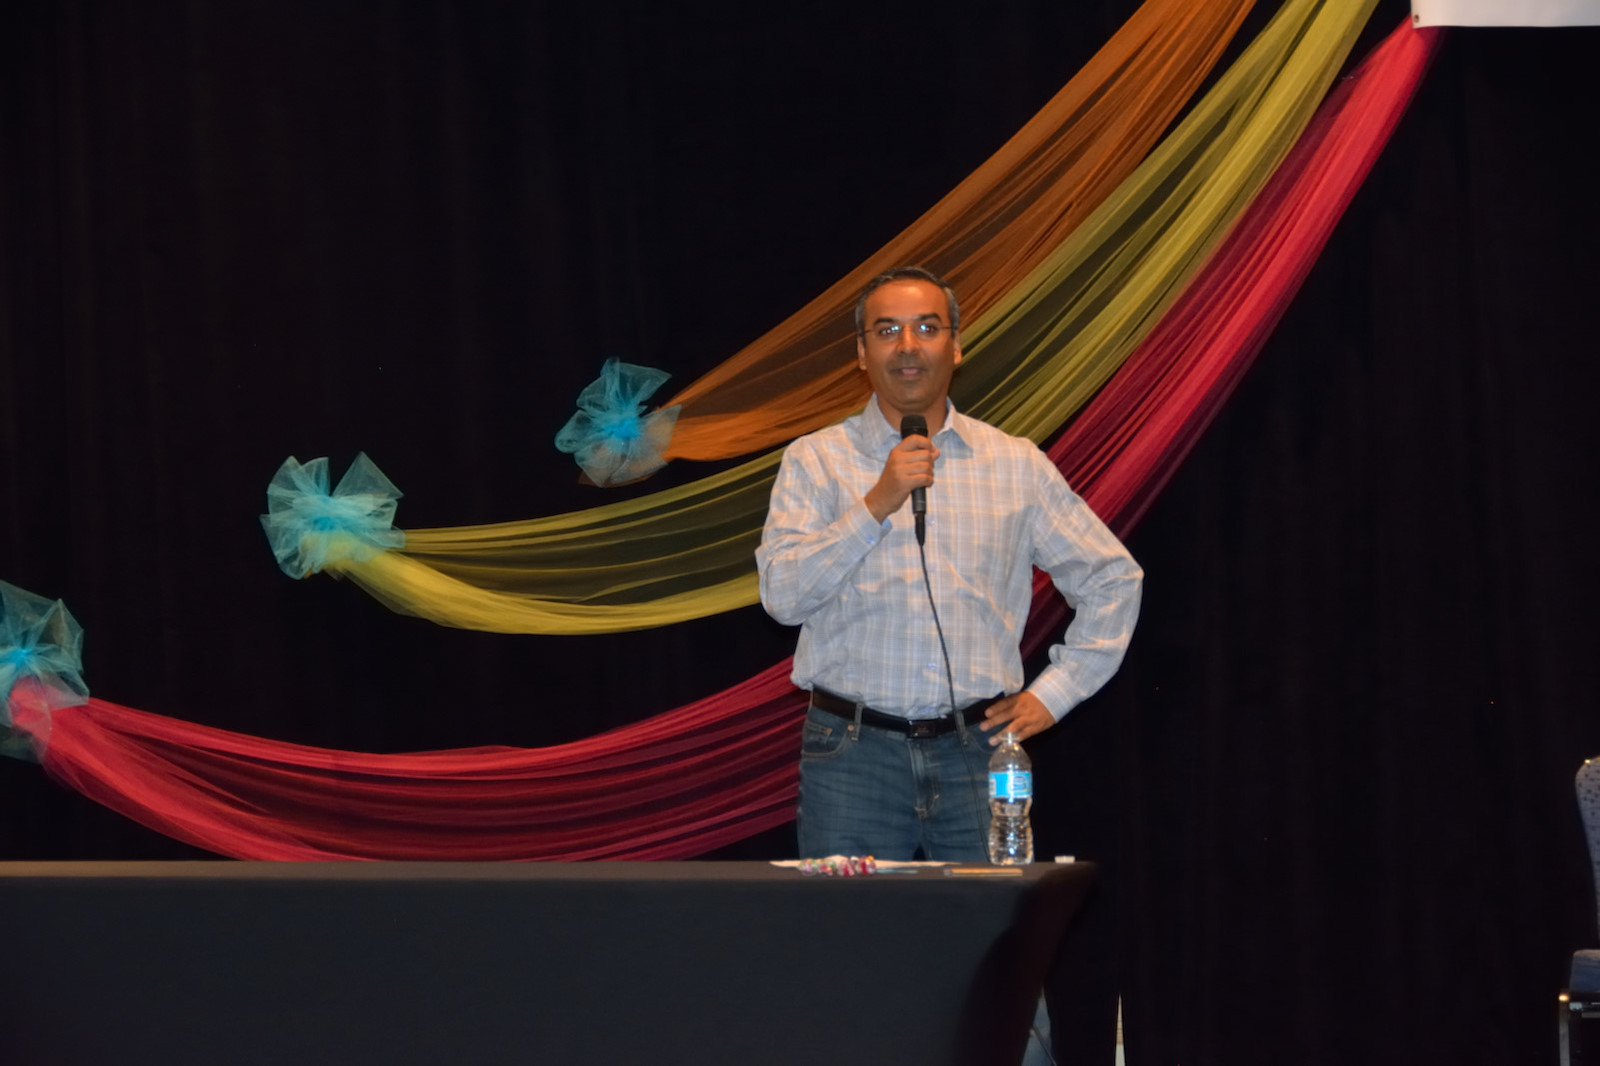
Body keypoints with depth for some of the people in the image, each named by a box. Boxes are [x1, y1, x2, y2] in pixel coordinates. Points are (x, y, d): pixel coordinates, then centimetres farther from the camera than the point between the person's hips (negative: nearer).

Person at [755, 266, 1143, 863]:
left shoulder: (1015, 465, 11)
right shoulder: (816, 461, 6)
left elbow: (1113, 578, 16)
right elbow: (783, 595, -7)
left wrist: (1053, 692, 8)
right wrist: (877, 505, -14)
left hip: (976, 751, 1)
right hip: (856, 754, -1)